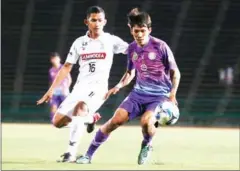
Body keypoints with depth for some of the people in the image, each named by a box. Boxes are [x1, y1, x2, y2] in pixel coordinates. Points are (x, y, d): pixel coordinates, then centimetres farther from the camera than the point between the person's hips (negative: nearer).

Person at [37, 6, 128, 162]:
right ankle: (91, 118, 24)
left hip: (98, 87, -5)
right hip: (80, 87, 5)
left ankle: (72, 153, -34)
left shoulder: (111, 41, 2)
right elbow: (66, 68, 14)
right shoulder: (79, 42, 10)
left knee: (81, 107, -36)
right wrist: (51, 90, 11)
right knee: (58, 122, -2)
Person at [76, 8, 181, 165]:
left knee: (146, 121, -32)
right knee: (117, 119, -12)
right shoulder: (132, 49, 2)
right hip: (139, 93, 4)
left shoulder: (160, 46, -13)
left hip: (160, 95, -4)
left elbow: (175, 72, -5)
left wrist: (172, 94, -17)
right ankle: (89, 155, -1)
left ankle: (146, 146, 4)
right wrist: (119, 86, 2)